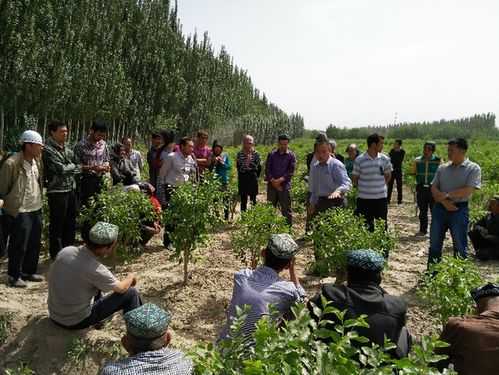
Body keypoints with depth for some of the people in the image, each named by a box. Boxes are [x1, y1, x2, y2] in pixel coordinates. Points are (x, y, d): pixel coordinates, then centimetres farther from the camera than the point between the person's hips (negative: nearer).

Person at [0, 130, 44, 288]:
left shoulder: (37, 161, 3)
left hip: (36, 209, 7)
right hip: (19, 212, -7)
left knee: (34, 243, 15)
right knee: (19, 245, 4)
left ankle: (29, 271, 32)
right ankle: (14, 276, 21)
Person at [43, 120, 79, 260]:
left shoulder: (67, 148, 10)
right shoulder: (48, 149, -13)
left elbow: (76, 164, 15)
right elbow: (61, 169, -18)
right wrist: (74, 166, -4)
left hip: (71, 190, 7)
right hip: (57, 191, -7)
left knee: (71, 222, 16)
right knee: (57, 224, 4)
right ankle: (56, 254, 17)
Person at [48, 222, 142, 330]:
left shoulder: (65, 251, -10)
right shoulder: (95, 269, -28)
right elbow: (121, 288, -11)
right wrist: (131, 277, 10)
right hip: (76, 322, -7)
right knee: (131, 293, -3)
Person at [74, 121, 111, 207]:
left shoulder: (103, 144, 5)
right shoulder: (81, 145, -11)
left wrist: (106, 166, -5)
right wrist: (92, 167, -22)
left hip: (100, 180, 5)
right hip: (86, 180, -5)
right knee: (85, 204, -1)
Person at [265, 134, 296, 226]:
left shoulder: (291, 155, 2)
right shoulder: (272, 154, 8)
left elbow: (291, 171, -6)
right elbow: (267, 169, 2)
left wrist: (280, 180, -16)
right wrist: (273, 181, -9)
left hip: (285, 185, -2)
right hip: (272, 185, 3)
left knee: (286, 209, 1)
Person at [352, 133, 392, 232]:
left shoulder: (385, 159, 0)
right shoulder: (359, 160, -8)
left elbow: (388, 175, 14)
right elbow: (354, 179, 2)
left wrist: (380, 185, 7)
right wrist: (363, 188, 3)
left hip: (381, 198, 2)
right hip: (364, 199, -2)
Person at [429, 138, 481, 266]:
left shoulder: (473, 168, -6)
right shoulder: (442, 168, 8)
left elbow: (468, 191, -16)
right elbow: (434, 188, 3)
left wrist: (447, 195, -13)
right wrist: (444, 201, -13)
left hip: (459, 210, -4)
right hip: (440, 208, 5)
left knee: (460, 247, 6)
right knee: (434, 244, 12)